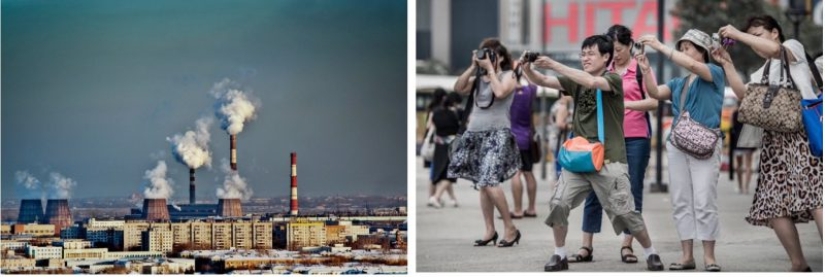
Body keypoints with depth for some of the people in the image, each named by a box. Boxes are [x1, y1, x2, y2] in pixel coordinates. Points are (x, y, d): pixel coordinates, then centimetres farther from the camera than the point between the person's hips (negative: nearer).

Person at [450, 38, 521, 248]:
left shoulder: (508, 75, 1)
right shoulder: (478, 78, 14)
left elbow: (500, 92, -18)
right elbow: (458, 88, 2)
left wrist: (490, 69, -9)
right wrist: (473, 67, -2)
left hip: (497, 135, -6)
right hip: (475, 134, 7)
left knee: (489, 182, -19)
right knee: (480, 184, 5)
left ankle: (511, 228, -9)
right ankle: (490, 230, 11)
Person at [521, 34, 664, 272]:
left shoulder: (613, 80, -5)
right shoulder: (576, 81, 11)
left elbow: (591, 82, -26)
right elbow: (542, 81, 1)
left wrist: (554, 65, -29)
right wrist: (527, 69, -21)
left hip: (609, 160, -5)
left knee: (624, 212, -3)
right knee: (558, 203, -10)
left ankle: (651, 253, 16)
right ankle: (560, 254, 5)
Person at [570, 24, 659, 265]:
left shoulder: (640, 69, 1)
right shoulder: (604, 71, 11)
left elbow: (653, 102, -8)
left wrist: (624, 103, -19)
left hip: (635, 138, -3)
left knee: (633, 191, 2)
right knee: (595, 190, -1)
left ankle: (627, 246, 10)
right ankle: (586, 247, 2)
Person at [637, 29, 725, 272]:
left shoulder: (715, 73, 1)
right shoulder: (678, 83, 19)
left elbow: (691, 65, -16)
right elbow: (655, 93, 5)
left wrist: (660, 47, -16)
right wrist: (646, 70, -11)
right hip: (677, 144, 6)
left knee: (704, 203, -10)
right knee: (681, 202, 3)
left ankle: (710, 257, -5)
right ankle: (687, 256, 6)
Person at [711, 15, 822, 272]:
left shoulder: (794, 47, 10)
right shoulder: (760, 74, 27)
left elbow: (773, 49, -14)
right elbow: (744, 95, 7)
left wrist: (737, 34, -8)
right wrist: (727, 64, 5)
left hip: (803, 129, -7)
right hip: (775, 137, 7)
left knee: (815, 196, -19)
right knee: (774, 204, -2)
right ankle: (798, 265, 6)